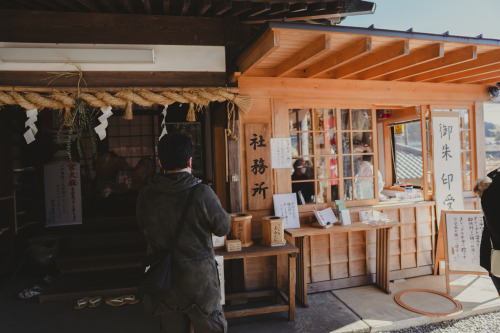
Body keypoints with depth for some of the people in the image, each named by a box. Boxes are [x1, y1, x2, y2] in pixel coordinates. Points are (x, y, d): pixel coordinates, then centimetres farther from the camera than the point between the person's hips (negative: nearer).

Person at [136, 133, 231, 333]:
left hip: (164, 285, 4)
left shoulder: (145, 196, -8)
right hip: (199, 283, -3)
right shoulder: (202, 193, -20)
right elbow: (223, 227, -7)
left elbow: (144, 228, 8)